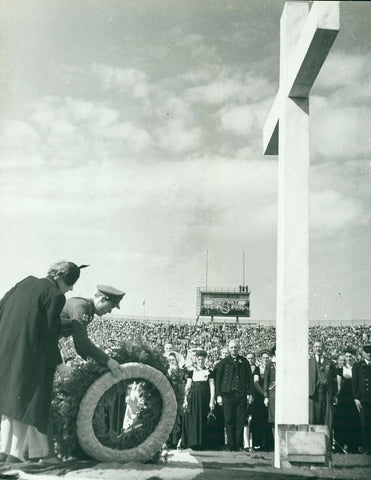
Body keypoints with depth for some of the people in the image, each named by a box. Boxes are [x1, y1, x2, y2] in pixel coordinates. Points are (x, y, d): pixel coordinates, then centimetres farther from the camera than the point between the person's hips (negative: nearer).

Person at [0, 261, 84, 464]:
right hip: (30, 354, -7)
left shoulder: (27, 282, 10)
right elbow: (49, 333, -12)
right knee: (27, 400, 3)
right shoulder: (55, 296, -10)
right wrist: (58, 363, -2)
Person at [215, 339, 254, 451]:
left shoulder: (244, 361, 10)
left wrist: (250, 393, 2)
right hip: (228, 394, 0)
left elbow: (250, 378, 10)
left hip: (241, 395, 1)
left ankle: (239, 445, 7)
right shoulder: (224, 362, 8)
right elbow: (218, 379, 7)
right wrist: (218, 395, 0)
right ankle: (230, 445, 6)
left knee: (241, 421, -1)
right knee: (229, 421, -1)